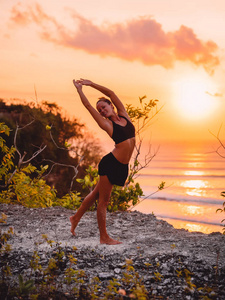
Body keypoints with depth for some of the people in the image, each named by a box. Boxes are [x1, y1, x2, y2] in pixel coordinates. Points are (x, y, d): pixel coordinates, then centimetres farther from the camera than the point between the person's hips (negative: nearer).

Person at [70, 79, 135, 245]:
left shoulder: (124, 116, 8)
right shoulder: (106, 124, -4)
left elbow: (111, 93, 10)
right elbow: (88, 105, -1)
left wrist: (91, 84, 15)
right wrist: (79, 88, 11)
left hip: (122, 167, 6)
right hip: (110, 163, -6)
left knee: (97, 194, 17)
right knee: (103, 199, 1)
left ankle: (76, 217, 34)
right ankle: (104, 237, 7)